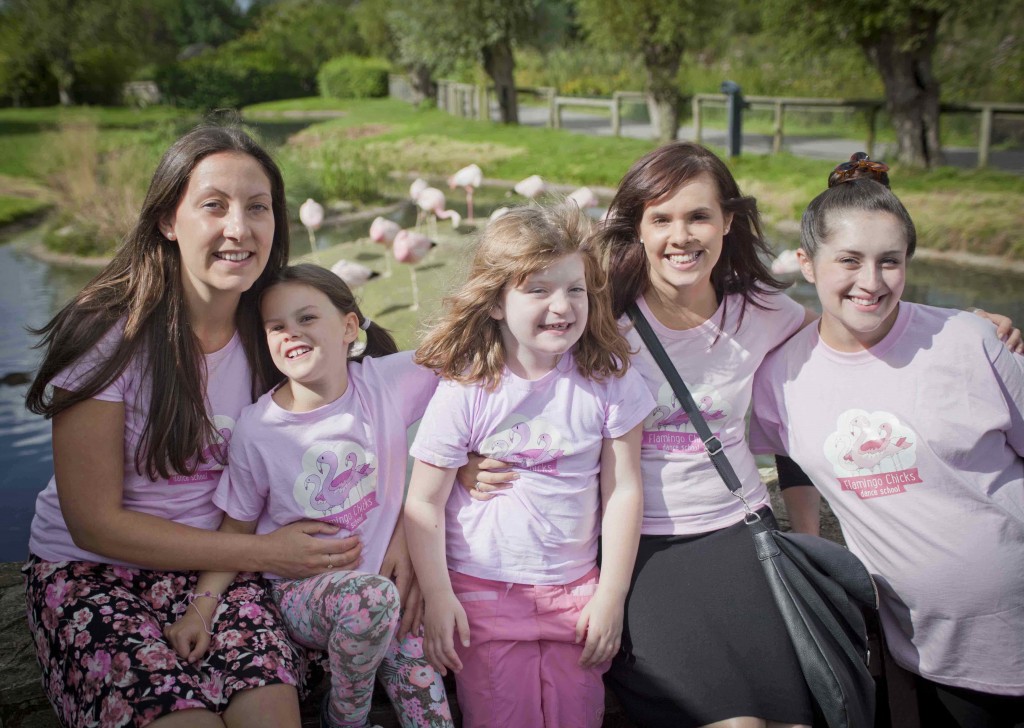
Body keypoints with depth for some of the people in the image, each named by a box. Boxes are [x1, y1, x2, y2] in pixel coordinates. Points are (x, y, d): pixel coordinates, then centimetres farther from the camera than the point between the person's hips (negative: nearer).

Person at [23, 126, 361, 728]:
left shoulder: (269, 333, -3)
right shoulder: (109, 335, -16)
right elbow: (94, 523, -13)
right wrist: (263, 553, -16)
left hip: (220, 563, 3)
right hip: (91, 572, -2)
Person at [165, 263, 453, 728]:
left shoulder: (387, 381, -10)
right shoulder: (256, 428, -9)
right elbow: (236, 528, 2)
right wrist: (201, 607, -10)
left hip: (386, 580, 0)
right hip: (303, 592, 0)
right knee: (370, 599, -35)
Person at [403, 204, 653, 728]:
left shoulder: (608, 379, -5)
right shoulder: (463, 391, -10)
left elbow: (623, 491, -2)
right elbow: (424, 503, -5)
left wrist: (611, 596, -3)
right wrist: (437, 598, -8)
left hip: (575, 588, 2)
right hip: (483, 588, -1)